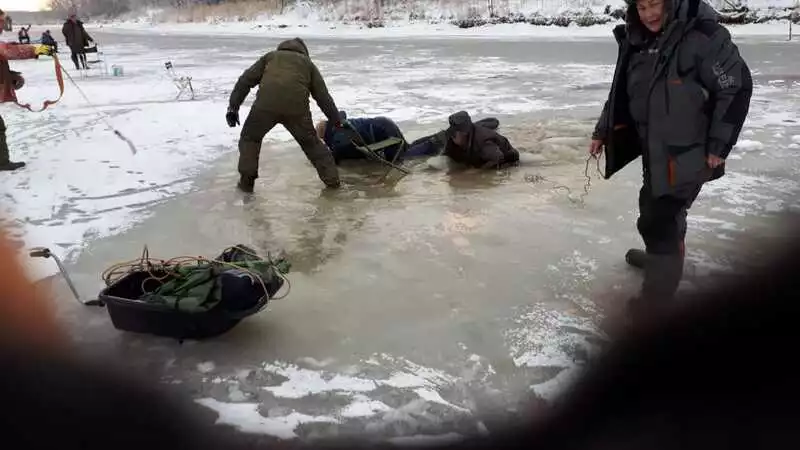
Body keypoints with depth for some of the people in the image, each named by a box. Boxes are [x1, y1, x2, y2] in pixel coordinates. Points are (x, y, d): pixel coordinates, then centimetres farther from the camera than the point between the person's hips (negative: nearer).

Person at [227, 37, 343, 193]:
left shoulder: (270, 56, 31)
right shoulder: (308, 63, 30)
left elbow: (245, 80, 20)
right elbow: (323, 96, 25)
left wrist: (233, 107, 19)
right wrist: (337, 121, 31)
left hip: (266, 104, 0)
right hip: (297, 108, 1)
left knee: (250, 138, 23)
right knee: (311, 143, 22)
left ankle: (246, 180, 20)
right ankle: (331, 178, 23)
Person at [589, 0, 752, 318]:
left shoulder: (703, 35, -18)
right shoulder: (637, 40, 3)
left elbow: (737, 86, -14)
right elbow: (622, 91, 14)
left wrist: (719, 144, -13)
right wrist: (603, 131, 15)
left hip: (688, 151, -7)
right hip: (654, 148, 7)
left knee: (658, 218, -8)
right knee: (655, 206, 23)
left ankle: (659, 293, 6)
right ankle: (661, 256, 47)